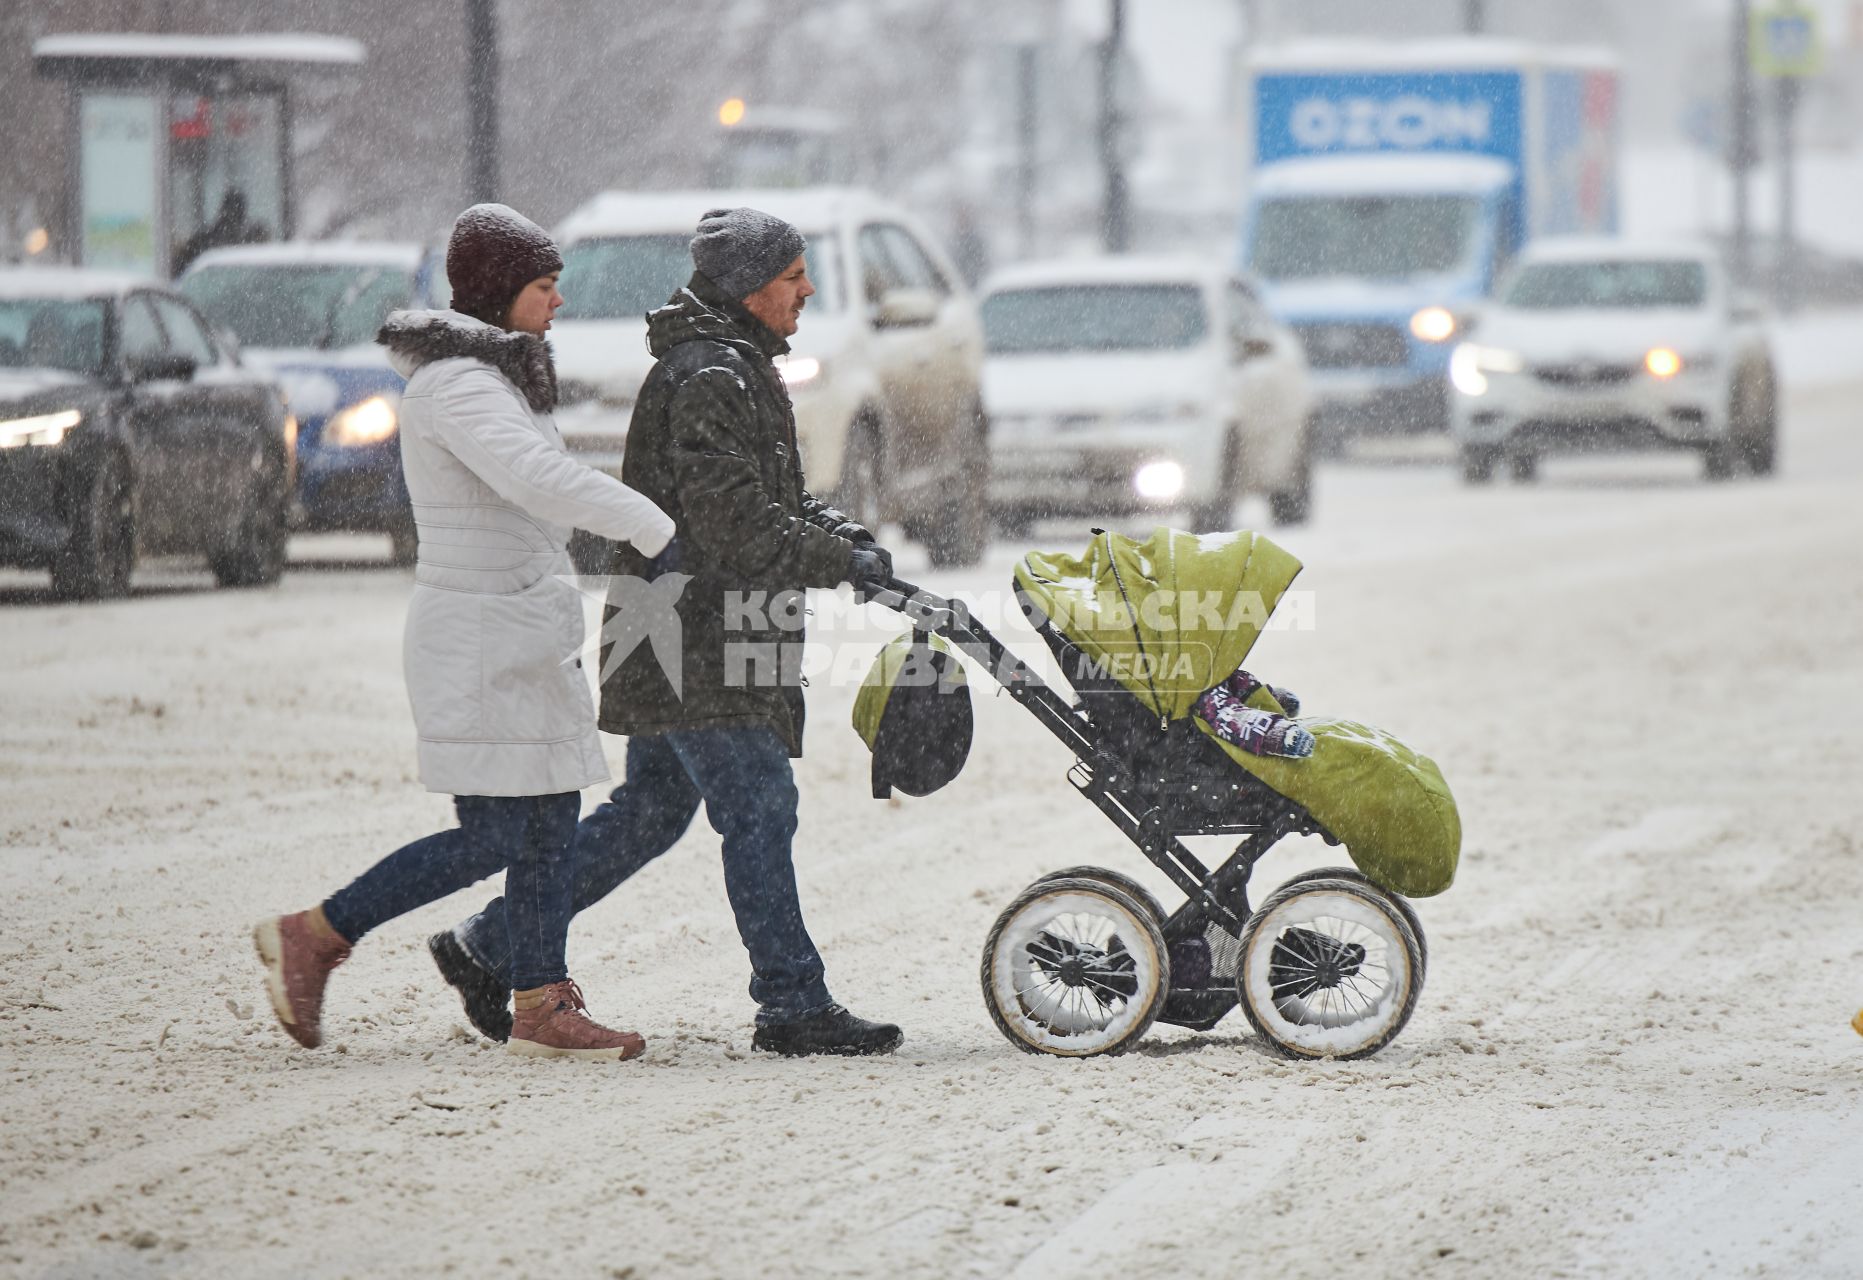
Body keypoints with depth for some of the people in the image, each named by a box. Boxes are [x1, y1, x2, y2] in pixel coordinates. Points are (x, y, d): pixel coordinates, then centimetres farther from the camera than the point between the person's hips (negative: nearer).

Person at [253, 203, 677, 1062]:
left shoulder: (493, 374, 16)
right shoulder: (457, 383, -17)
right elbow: (540, 478, -31)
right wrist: (661, 532, -32)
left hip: (527, 635, 10)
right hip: (479, 642, -10)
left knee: (551, 826, 7)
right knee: (493, 838, -8)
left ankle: (542, 1009, 9)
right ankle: (309, 939, 0)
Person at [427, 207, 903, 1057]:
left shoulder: (738, 371, 19)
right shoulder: (708, 381, -16)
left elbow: (780, 500, 24)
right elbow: (734, 524, -23)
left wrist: (851, 541, 6)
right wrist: (844, 563, -15)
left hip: (681, 639, 11)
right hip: (697, 645, -11)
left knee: (650, 811, 14)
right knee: (758, 809, -7)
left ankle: (488, 947, 20)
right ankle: (793, 1006, -4)